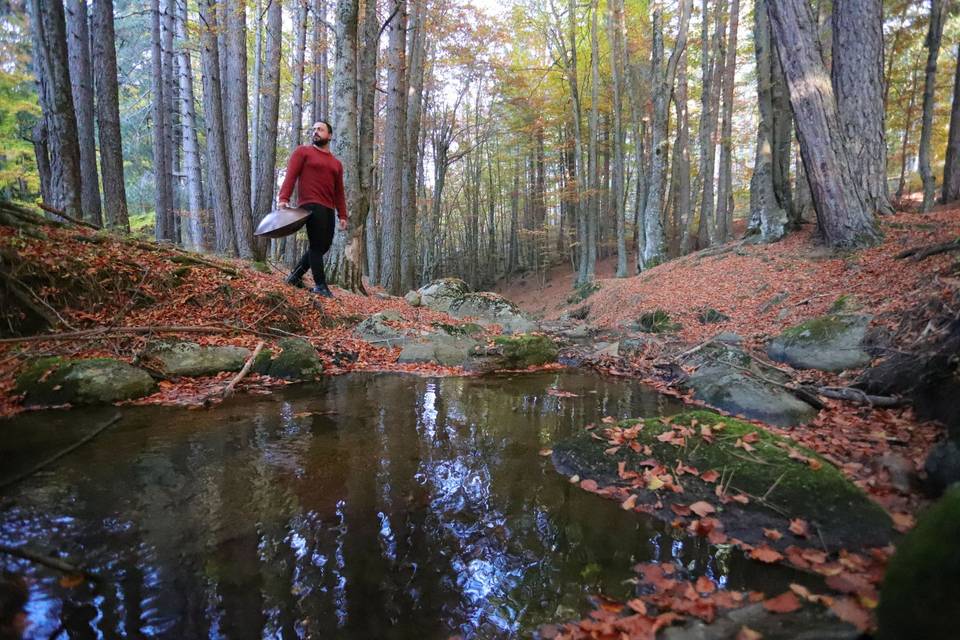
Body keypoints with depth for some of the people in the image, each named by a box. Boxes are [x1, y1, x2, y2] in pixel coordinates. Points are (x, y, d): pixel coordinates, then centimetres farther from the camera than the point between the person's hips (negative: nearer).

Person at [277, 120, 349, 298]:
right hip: (311, 205, -6)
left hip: (328, 209, 6)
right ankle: (320, 285, 0)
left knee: (324, 245, 8)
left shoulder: (336, 163, 21)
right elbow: (290, 175, -5)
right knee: (317, 245, -7)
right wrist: (284, 198, -19)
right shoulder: (302, 151, 6)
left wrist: (342, 215, 11)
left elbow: (339, 191, 19)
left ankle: (295, 275, 20)